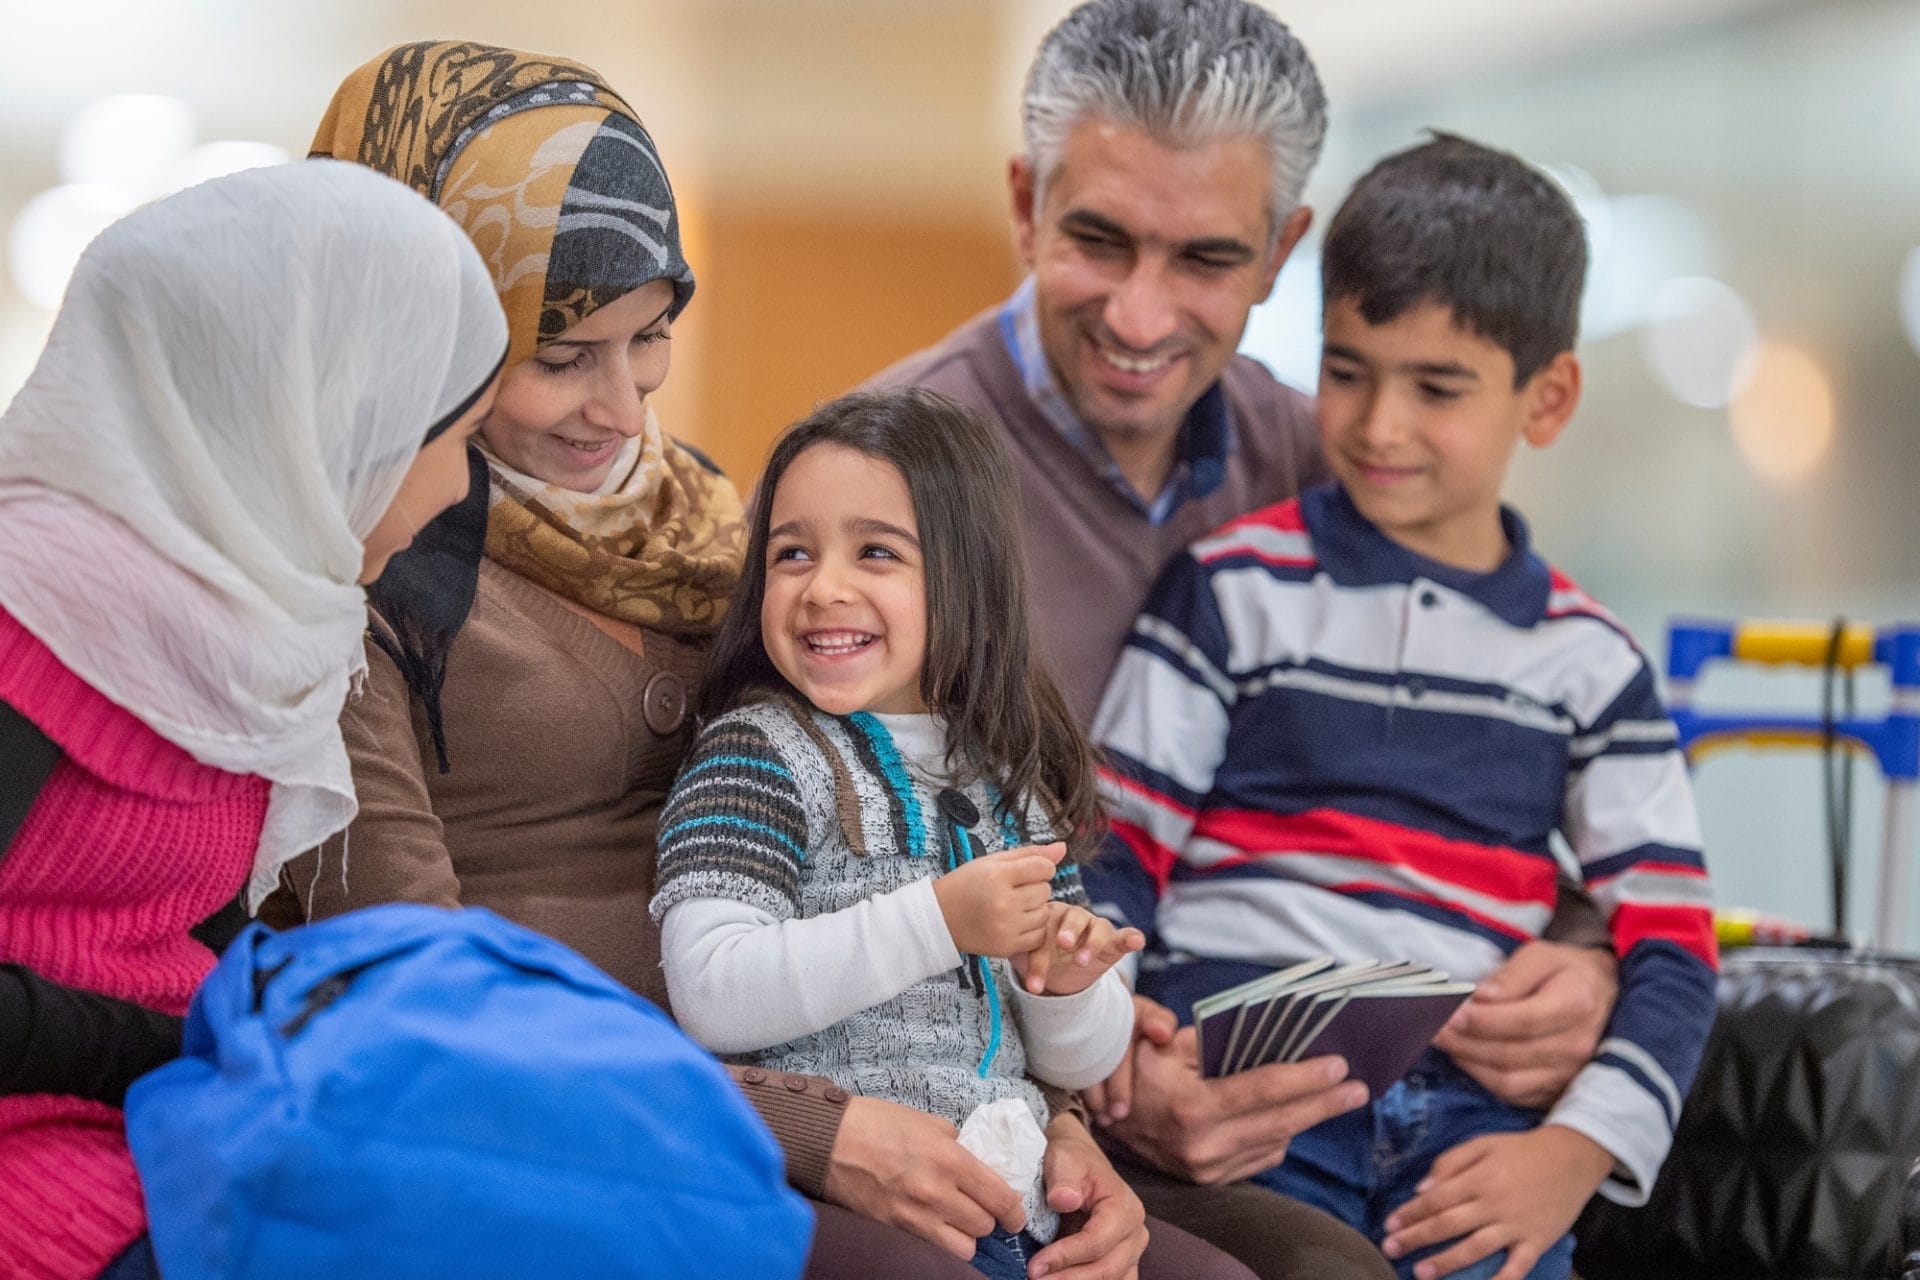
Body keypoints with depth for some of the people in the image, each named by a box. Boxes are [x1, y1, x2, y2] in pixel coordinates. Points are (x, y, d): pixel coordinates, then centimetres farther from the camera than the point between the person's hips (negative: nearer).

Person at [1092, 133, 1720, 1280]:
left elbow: (1670, 947, 8)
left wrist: (1576, 1151, -7)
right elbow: (1116, 854, 5)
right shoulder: (1237, 590, 8)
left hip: (1473, 1119, 2)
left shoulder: (1586, 662, 13)